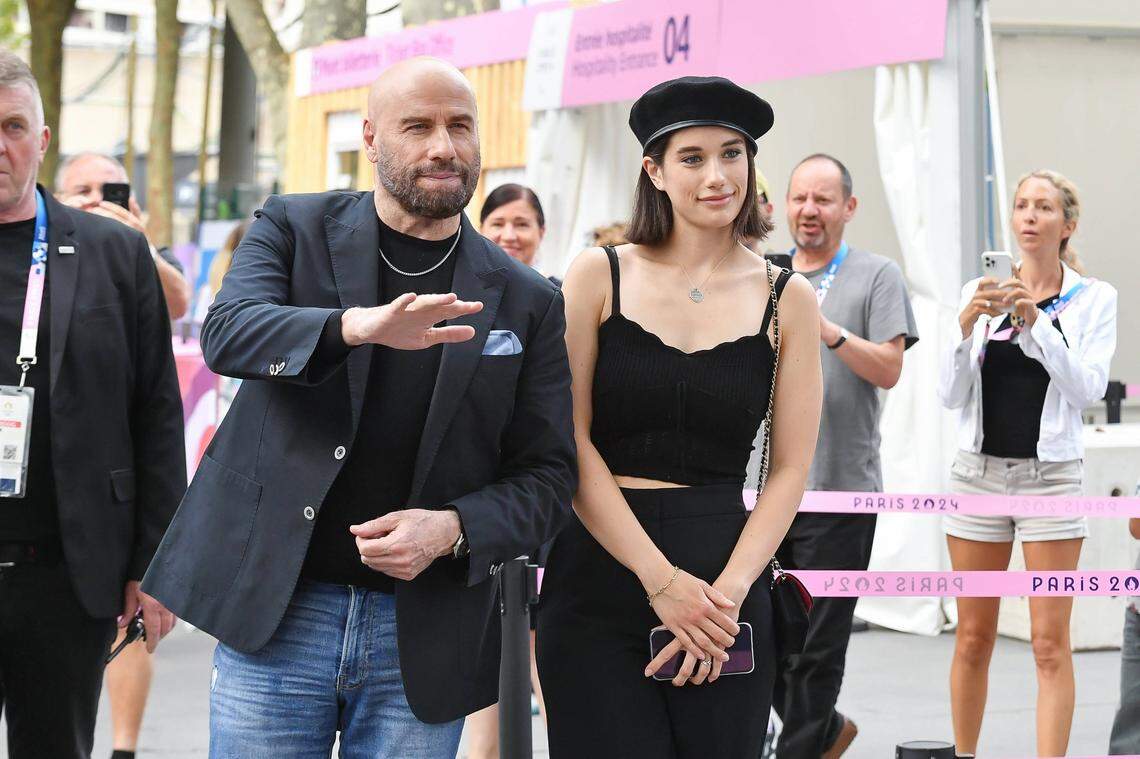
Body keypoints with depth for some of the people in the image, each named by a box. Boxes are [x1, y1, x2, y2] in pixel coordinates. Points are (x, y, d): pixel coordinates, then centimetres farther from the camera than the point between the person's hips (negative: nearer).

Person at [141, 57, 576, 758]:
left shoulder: (527, 301, 7)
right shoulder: (293, 229, 5)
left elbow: (547, 477, 7)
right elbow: (228, 332, -15)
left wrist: (453, 528, -13)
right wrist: (359, 325, -34)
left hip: (422, 646, 1)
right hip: (273, 618, -1)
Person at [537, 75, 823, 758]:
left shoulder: (787, 299, 6)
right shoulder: (600, 276, 3)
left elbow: (790, 469, 3)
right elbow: (570, 441, -4)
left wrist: (728, 591, -11)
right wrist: (660, 579, -12)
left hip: (726, 574, 1)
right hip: (599, 570, -1)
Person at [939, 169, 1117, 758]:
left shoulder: (1094, 299, 1)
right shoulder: (981, 293, 6)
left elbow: (1088, 388, -11)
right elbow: (950, 395, 2)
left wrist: (1037, 322, -20)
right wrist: (966, 328, -14)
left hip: (1051, 473, -2)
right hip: (980, 470, 2)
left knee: (1050, 643, -6)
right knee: (973, 638, 8)